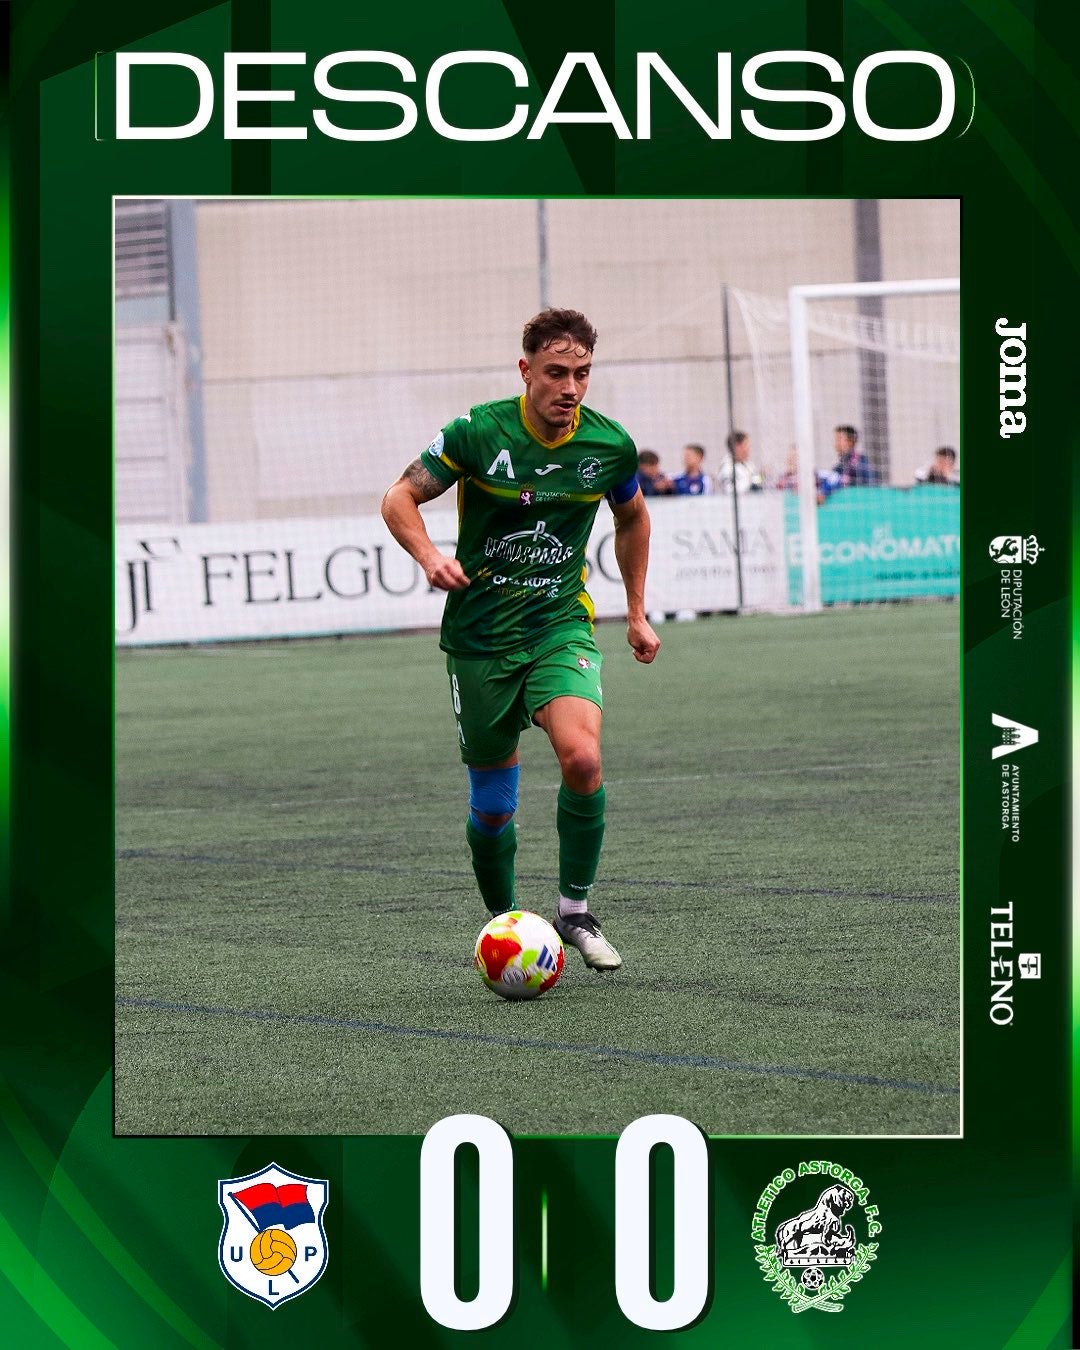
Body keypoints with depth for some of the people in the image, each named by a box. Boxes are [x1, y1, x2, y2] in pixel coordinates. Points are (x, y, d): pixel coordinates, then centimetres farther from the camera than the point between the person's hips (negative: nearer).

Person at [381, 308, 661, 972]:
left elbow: (633, 518, 18)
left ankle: (575, 911, -6)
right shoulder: (479, 433, -12)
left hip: (561, 624, 1)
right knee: (493, 804, 5)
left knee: (582, 757, -25)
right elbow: (399, 498, -4)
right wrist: (429, 555, -24)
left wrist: (637, 612, 20)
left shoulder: (611, 444, -3)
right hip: (480, 635, -1)